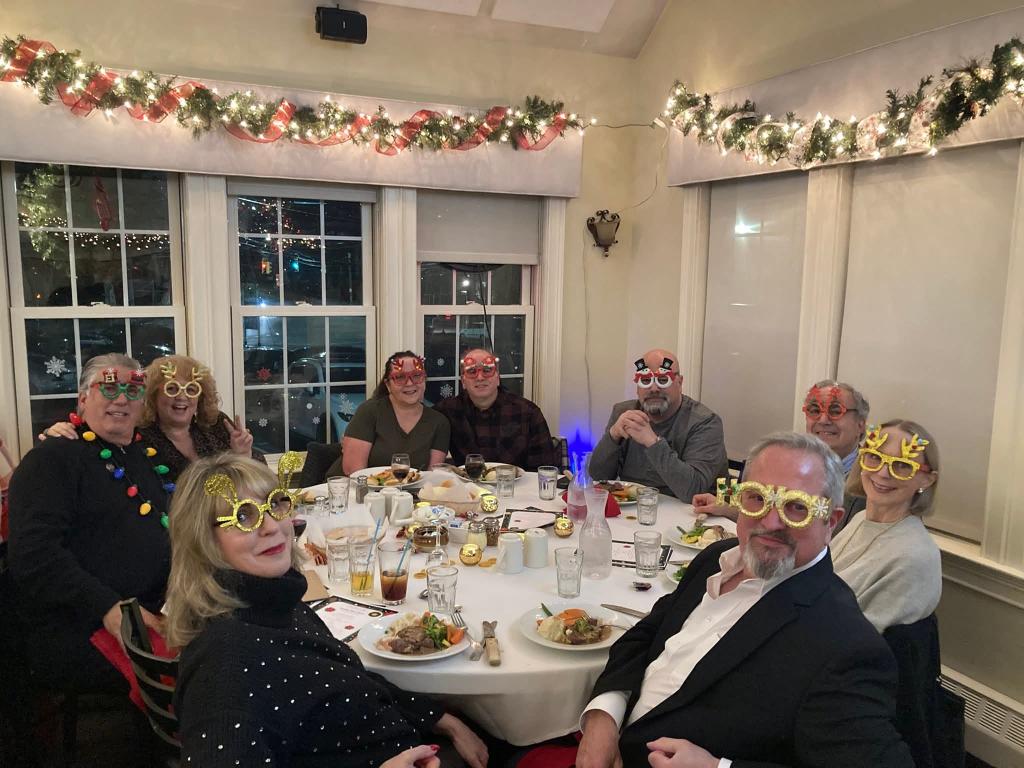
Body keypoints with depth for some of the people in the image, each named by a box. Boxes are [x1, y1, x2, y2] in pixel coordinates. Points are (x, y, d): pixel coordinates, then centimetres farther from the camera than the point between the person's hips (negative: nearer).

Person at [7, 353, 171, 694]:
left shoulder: (152, 456, 19)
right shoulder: (52, 458, 0)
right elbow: (33, 554, -12)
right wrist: (108, 608, -22)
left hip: (155, 618, 7)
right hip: (78, 635, -6)